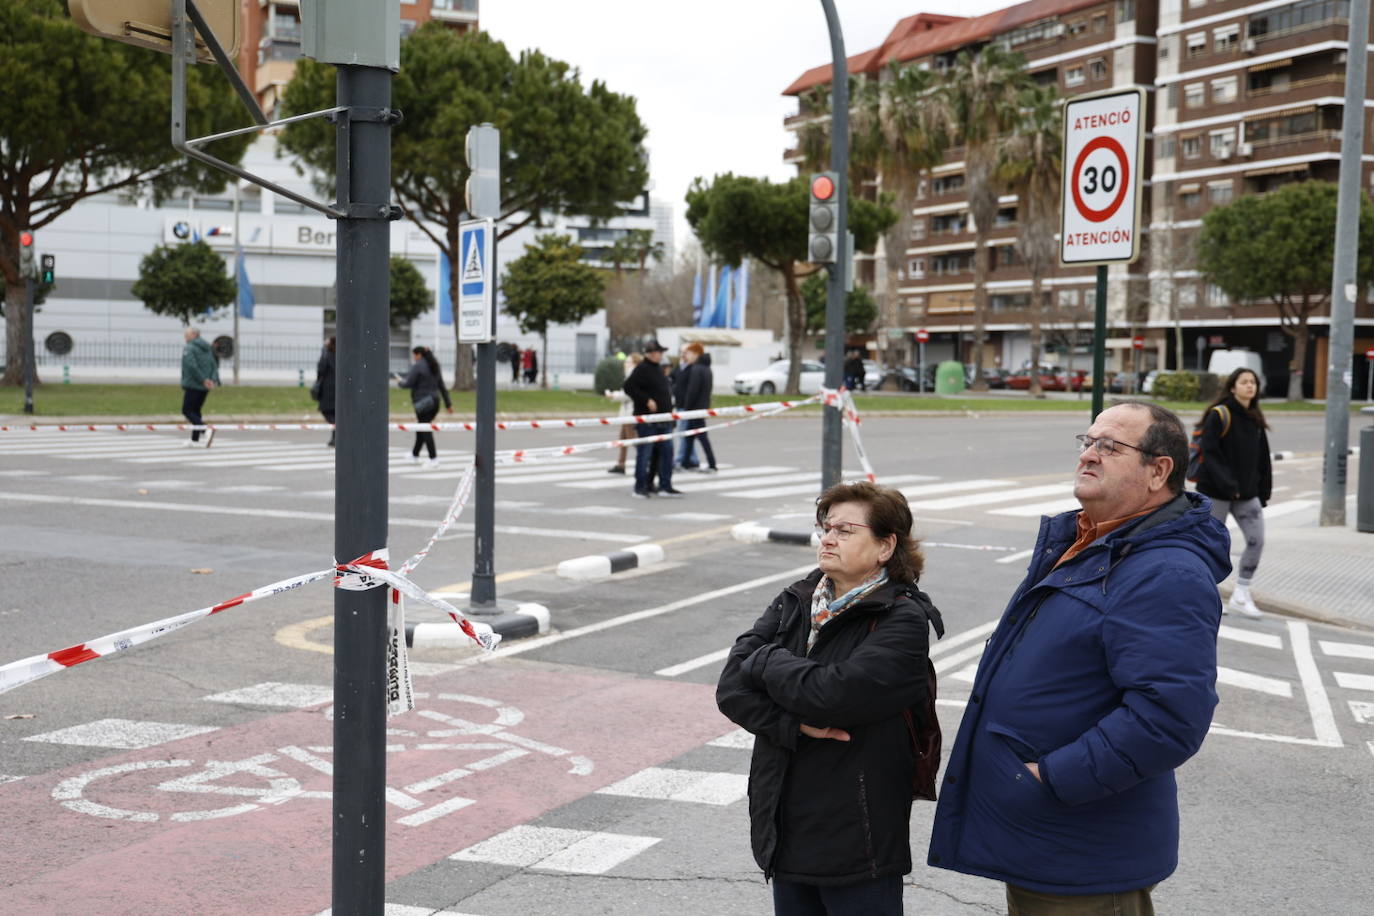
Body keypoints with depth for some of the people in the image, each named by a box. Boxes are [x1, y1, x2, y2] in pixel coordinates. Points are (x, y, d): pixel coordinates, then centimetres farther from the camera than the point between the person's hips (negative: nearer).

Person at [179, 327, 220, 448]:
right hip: (204, 388, 8)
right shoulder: (207, 349, 14)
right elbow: (214, 365, 7)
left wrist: (203, 380, -20)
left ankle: (207, 430, -24)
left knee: (187, 411, -4)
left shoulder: (188, 348, -9)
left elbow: (192, 366, -22)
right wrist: (213, 380, -4)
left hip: (192, 385, -8)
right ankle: (194, 440, 15)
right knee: (196, 411, 15)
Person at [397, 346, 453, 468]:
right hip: (434, 401, 8)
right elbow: (442, 386, 14)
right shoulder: (434, 367, 13)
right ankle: (415, 455, 33)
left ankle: (433, 459, -10)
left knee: (425, 431, -5)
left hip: (423, 403, -8)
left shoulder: (417, 366, -11)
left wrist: (401, 382, 10)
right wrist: (448, 404, 16)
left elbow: (408, 383, -13)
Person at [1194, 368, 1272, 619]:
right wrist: (1227, 485, -22)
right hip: (1216, 492, -6)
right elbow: (1210, 454, -17)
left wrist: (1264, 492, 9)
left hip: (1247, 494, 6)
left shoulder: (1255, 420, 10)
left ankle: (1241, 595, 9)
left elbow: (1263, 459, 14)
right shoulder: (1218, 415, -11)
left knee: (1256, 540, -3)